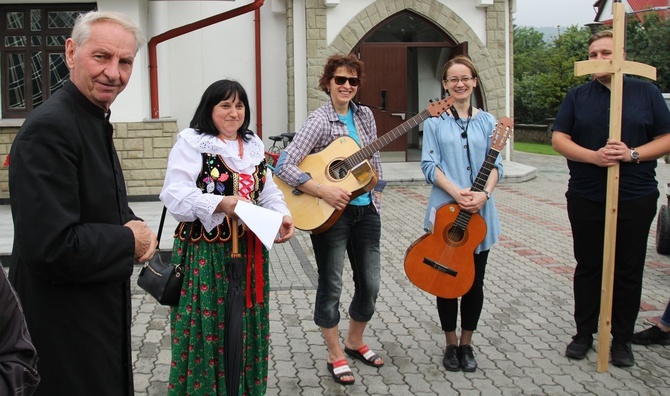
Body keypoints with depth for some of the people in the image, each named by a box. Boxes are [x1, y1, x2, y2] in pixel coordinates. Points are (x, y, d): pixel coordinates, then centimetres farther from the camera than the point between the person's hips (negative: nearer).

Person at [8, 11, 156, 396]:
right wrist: (130, 241, -16)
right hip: (65, 332, -9)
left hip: (98, 314, 9)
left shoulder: (93, 120, 8)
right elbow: (52, 246, -30)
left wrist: (134, 225, -4)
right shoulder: (50, 127, -23)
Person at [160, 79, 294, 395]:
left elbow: (268, 192, 14)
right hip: (204, 251, -6)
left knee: (245, 326, 14)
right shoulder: (191, 141, -7)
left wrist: (282, 216, -6)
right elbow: (176, 195, -17)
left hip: (249, 250, 6)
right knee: (206, 326, 2)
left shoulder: (254, 145, 14)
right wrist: (221, 203, -28)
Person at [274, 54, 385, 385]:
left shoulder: (365, 116, 7)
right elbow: (284, 166, -21)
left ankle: (355, 342, 35)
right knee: (331, 285, 5)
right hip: (331, 213, -6)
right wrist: (323, 191, -26)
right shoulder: (319, 121, -13)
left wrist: (377, 191, 7)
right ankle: (335, 356, 21)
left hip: (366, 210, 6)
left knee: (370, 284, 12)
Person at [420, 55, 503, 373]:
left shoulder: (487, 121, 9)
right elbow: (429, 164, -5)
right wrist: (456, 192, -19)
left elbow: (496, 165, 3)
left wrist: (483, 193, -16)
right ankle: (451, 344, 22)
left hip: (480, 212, 2)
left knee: (475, 280, 8)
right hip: (445, 210, -2)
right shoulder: (435, 121, 3)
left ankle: (466, 344, 24)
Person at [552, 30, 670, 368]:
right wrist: (593, 156, -18)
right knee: (588, 267, 10)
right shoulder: (577, 96, 7)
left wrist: (633, 154, -16)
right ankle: (584, 333, 22)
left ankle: (622, 339, 19)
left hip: (635, 199, 0)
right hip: (586, 198, 1)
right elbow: (558, 139, -1)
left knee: (629, 271, 6)